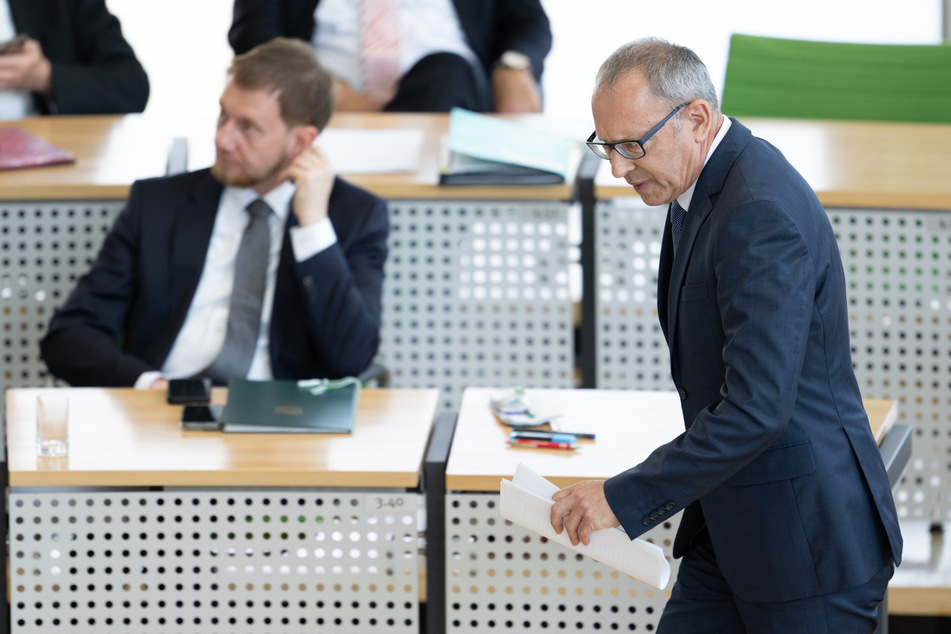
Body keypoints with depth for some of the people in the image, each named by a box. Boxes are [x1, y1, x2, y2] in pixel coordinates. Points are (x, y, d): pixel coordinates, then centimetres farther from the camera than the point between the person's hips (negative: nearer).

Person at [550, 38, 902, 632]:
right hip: (731, 527, 9)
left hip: (808, 536, -9)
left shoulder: (762, 213, -24)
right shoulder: (703, 185, 9)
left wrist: (626, 498, -24)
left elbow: (758, 408, -29)